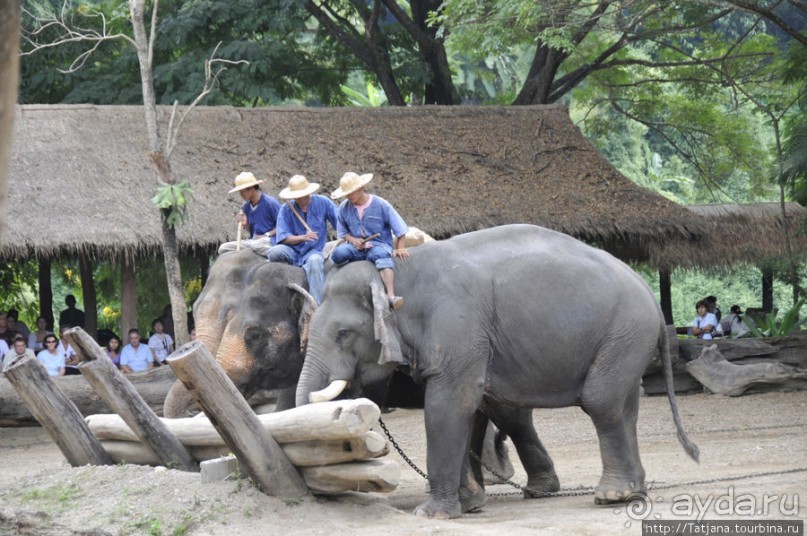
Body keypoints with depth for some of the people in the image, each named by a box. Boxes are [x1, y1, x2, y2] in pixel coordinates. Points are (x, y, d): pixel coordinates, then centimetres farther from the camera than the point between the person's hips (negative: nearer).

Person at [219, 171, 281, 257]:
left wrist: (267, 235, -18)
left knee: (255, 245, -42)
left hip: (270, 240, -8)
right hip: (254, 240, 8)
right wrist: (245, 224, -1)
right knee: (223, 248, -5)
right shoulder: (246, 206, 11)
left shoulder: (270, 203, -11)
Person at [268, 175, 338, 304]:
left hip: (313, 251, -1)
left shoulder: (322, 203, -1)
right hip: (293, 250, 1)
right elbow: (283, 237, -9)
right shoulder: (286, 209, -2)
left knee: (315, 261, -38)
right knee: (274, 252, -31)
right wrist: (303, 237, -23)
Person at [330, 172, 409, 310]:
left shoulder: (380, 205, -3)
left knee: (382, 255, -40)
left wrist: (400, 248, -12)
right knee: (338, 253, -30)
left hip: (379, 245, -3)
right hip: (357, 247, 3)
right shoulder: (344, 208, 6)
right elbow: (342, 232, 15)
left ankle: (391, 297, -56)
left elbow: (400, 229, 0)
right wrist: (353, 240, -6)